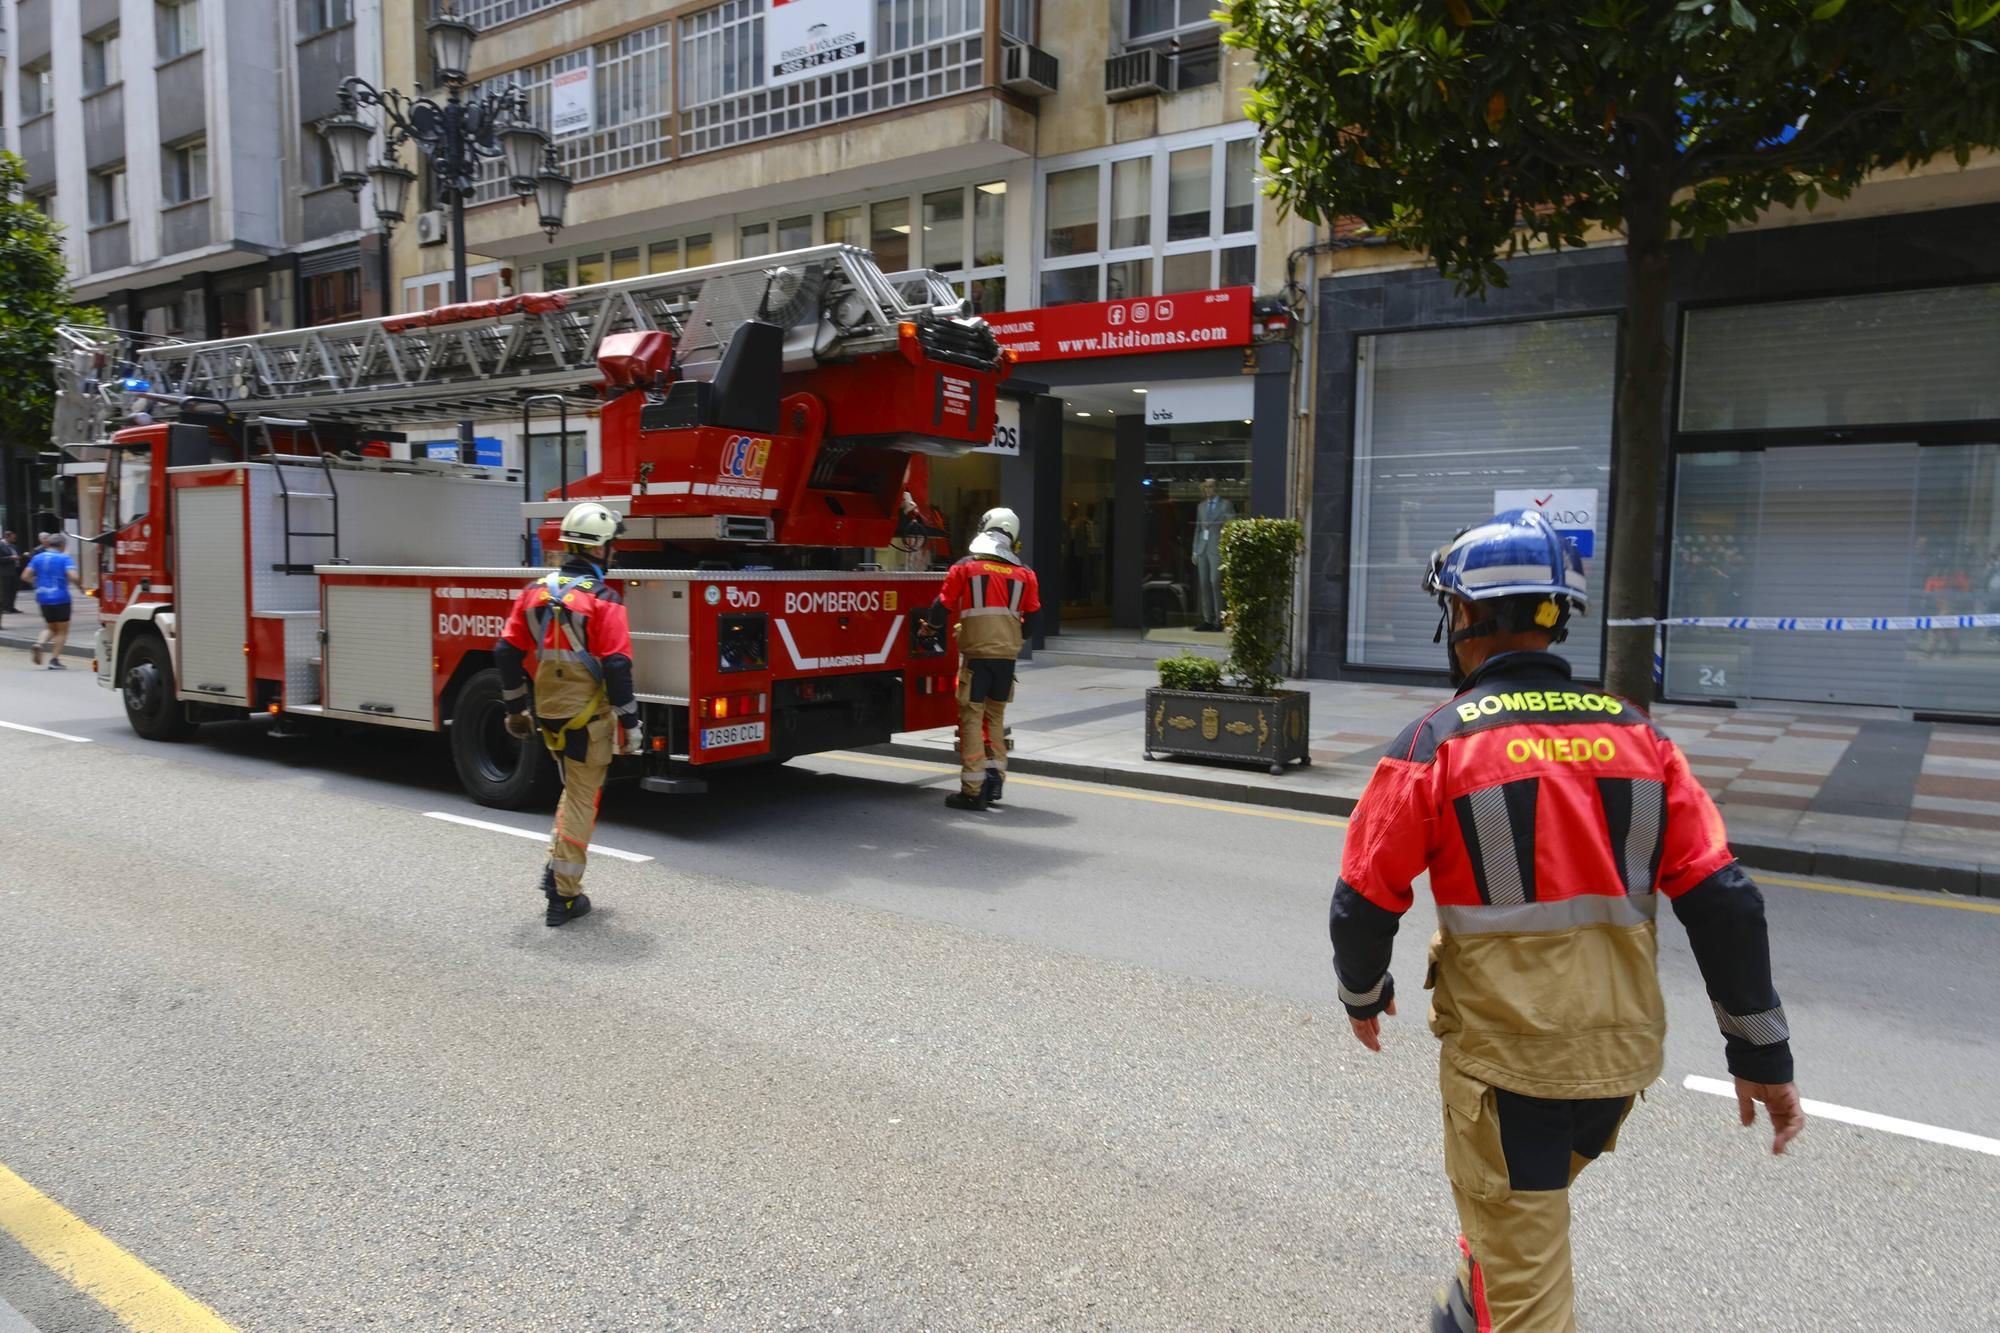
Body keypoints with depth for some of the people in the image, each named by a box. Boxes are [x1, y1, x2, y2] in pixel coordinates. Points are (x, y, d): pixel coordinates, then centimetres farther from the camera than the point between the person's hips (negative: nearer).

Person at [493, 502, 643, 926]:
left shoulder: (535, 592, 3)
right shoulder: (602, 601, -16)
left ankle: (556, 866, 20)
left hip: (548, 715, 6)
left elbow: (507, 652, 7)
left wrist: (515, 707, 17)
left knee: (576, 788, 27)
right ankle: (564, 896, 9)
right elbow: (617, 668, -19)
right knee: (582, 800, 4)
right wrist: (630, 724, -12)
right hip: (586, 718, -6)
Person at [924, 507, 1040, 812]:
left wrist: (931, 626, 24)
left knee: (972, 717, 1)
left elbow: (942, 609, 2)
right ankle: (995, 777, 17)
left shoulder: (965, 568, -2)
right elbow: (1031, 620, 11)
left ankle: (973, 791, 0)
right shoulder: (1024, 575, 6)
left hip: (975, 653, -3)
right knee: (995, 716, 19)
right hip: (1008, 655, 3)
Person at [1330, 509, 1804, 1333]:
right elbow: (1723, 900, -3)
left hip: (1504, 1059, -5)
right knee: (1527, 1205, 31)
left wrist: (1362, 996, 11)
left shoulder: (1438, 743, -13)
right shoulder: (1635, 734, -1)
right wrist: (1763, 1055, 6)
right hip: (1621, 1053, 5)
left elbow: (1365, 902, -9)